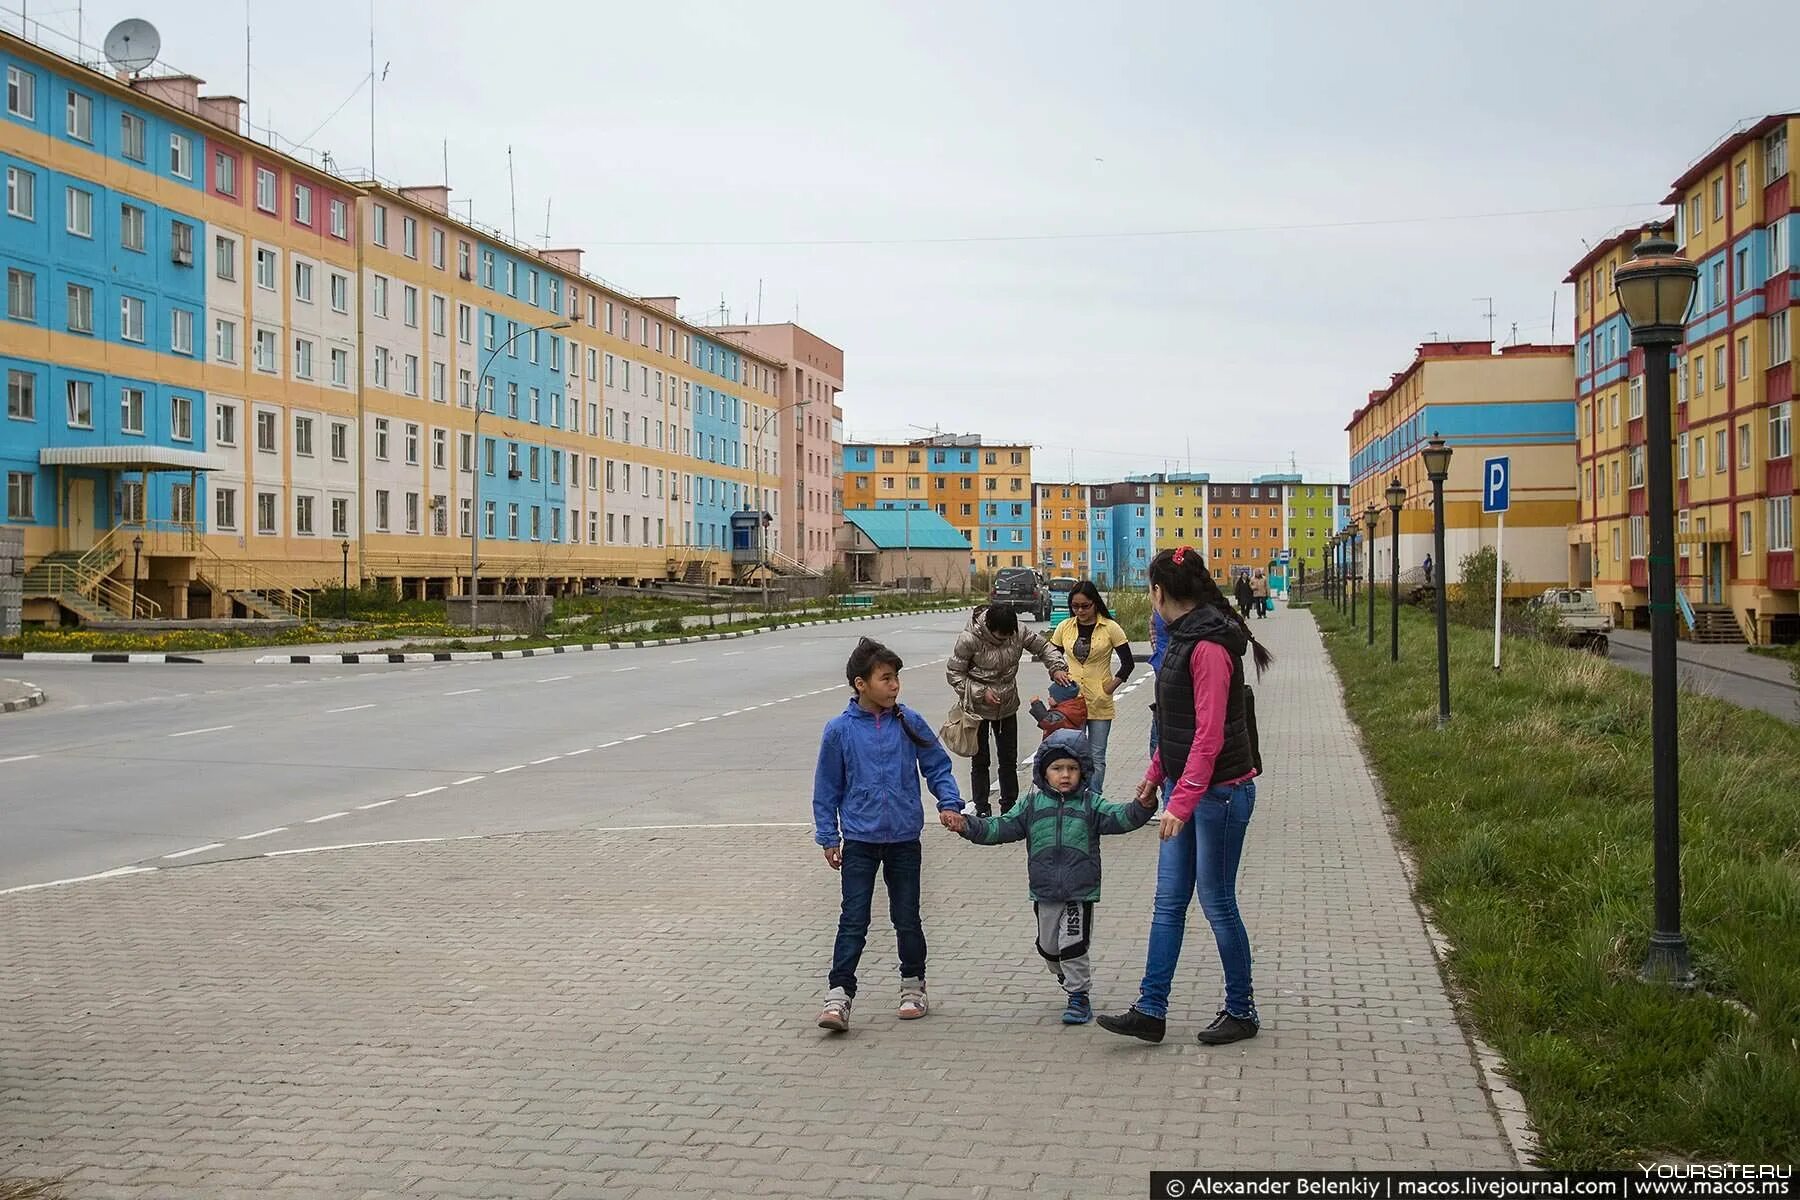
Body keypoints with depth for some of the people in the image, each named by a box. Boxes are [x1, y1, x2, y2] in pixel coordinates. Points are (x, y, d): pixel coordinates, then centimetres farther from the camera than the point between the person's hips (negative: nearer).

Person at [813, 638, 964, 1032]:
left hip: (904, 839, 2)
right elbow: (827, 788, 2)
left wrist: (949, 803, -10)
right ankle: (839, 995, 1)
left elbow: (938, 767, 5)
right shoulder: (839, 730, -6)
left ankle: (913, 986, 28)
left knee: (907, 917, 12)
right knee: (853, 921, -2)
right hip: (859, 840, -1)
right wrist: (828, 837, 2)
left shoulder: (909, 724, -3)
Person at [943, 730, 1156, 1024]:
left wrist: (1143, 806, -30)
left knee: (1073, 945, -6)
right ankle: (1069, 980, 40)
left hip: (1081, 891, -3)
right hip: (1045, 892, 3)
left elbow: (1120, 818, -10)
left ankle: (1078, 997, 10)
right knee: (1049, 947, 15)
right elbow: (1002, 828, 4)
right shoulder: (1032, 804, 4)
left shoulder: (1090, 803, 0)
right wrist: (968, 826, -8)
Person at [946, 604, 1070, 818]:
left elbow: (1043, 646, 3)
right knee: (980, 761, 5)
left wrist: (1057, 668, -14)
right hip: (979, 708, -4)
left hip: (1008, 706, 4)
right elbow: (953, 674, -15)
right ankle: (981, 810, 15)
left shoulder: (1018, 633, -13)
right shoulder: (969, 639, -23)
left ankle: (1009, 808, 24)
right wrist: (981, 692, -23)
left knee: (1009, 759, 12)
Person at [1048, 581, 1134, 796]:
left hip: (1100, 702, -2)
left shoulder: (1110, 628, -6)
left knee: (1097, 756, 6)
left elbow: (1128, 662, -1)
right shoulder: (1065, 627, 3)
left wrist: (1111, 686, -7)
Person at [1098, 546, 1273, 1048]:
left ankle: (1241, 1011, 18)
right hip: (1188, 790, 9)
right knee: (1168, 902, 8)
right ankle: (1150, 1011, 12)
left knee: (1217, 903, 3)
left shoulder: (1208, 647, -20)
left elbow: (1209, 734, -24)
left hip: (1220, 791, -9)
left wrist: (1182, 801, -25)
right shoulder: (1184, 637, 10)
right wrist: (1155, 774, 22)